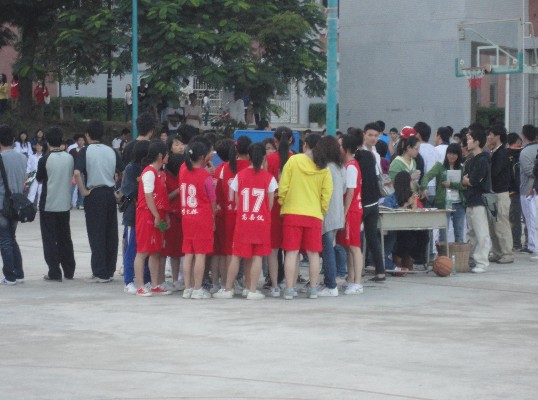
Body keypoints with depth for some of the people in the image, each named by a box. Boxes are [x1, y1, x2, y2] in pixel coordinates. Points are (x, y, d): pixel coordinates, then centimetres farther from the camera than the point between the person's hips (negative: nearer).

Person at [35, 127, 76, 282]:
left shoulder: (45, 160, -14)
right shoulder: (69, 158, -2)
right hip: (65, 204, 4)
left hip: (48, 204, -4)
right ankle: (69, 271, 19)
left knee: (49, 239, 1)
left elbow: (39, 179, -1)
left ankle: (54, 273, -2)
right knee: (65, 238, 15)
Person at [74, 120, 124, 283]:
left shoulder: (85, 151, -6)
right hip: (110, 193, 4)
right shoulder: (111, 151, 6)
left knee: (96, 234, 1)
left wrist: (83, 191, -11)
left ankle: (100, 273, 0)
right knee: (111, 233, 10)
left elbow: (77, 173, -20)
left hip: (94, 195, -4)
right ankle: (110, 271, 15)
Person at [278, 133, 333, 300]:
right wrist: (322, 210, 13)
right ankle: (313, 289, 9)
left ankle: (289, 289, -2)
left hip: (292, 213, -1)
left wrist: (282, 204, 11)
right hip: (314, 214, 1)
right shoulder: (323, 168, 1)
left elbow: (283, 187, -3)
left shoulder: (293, 161, -3)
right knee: (313, 253, 8)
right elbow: (327, 193, 0)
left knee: (292, 252, 1)